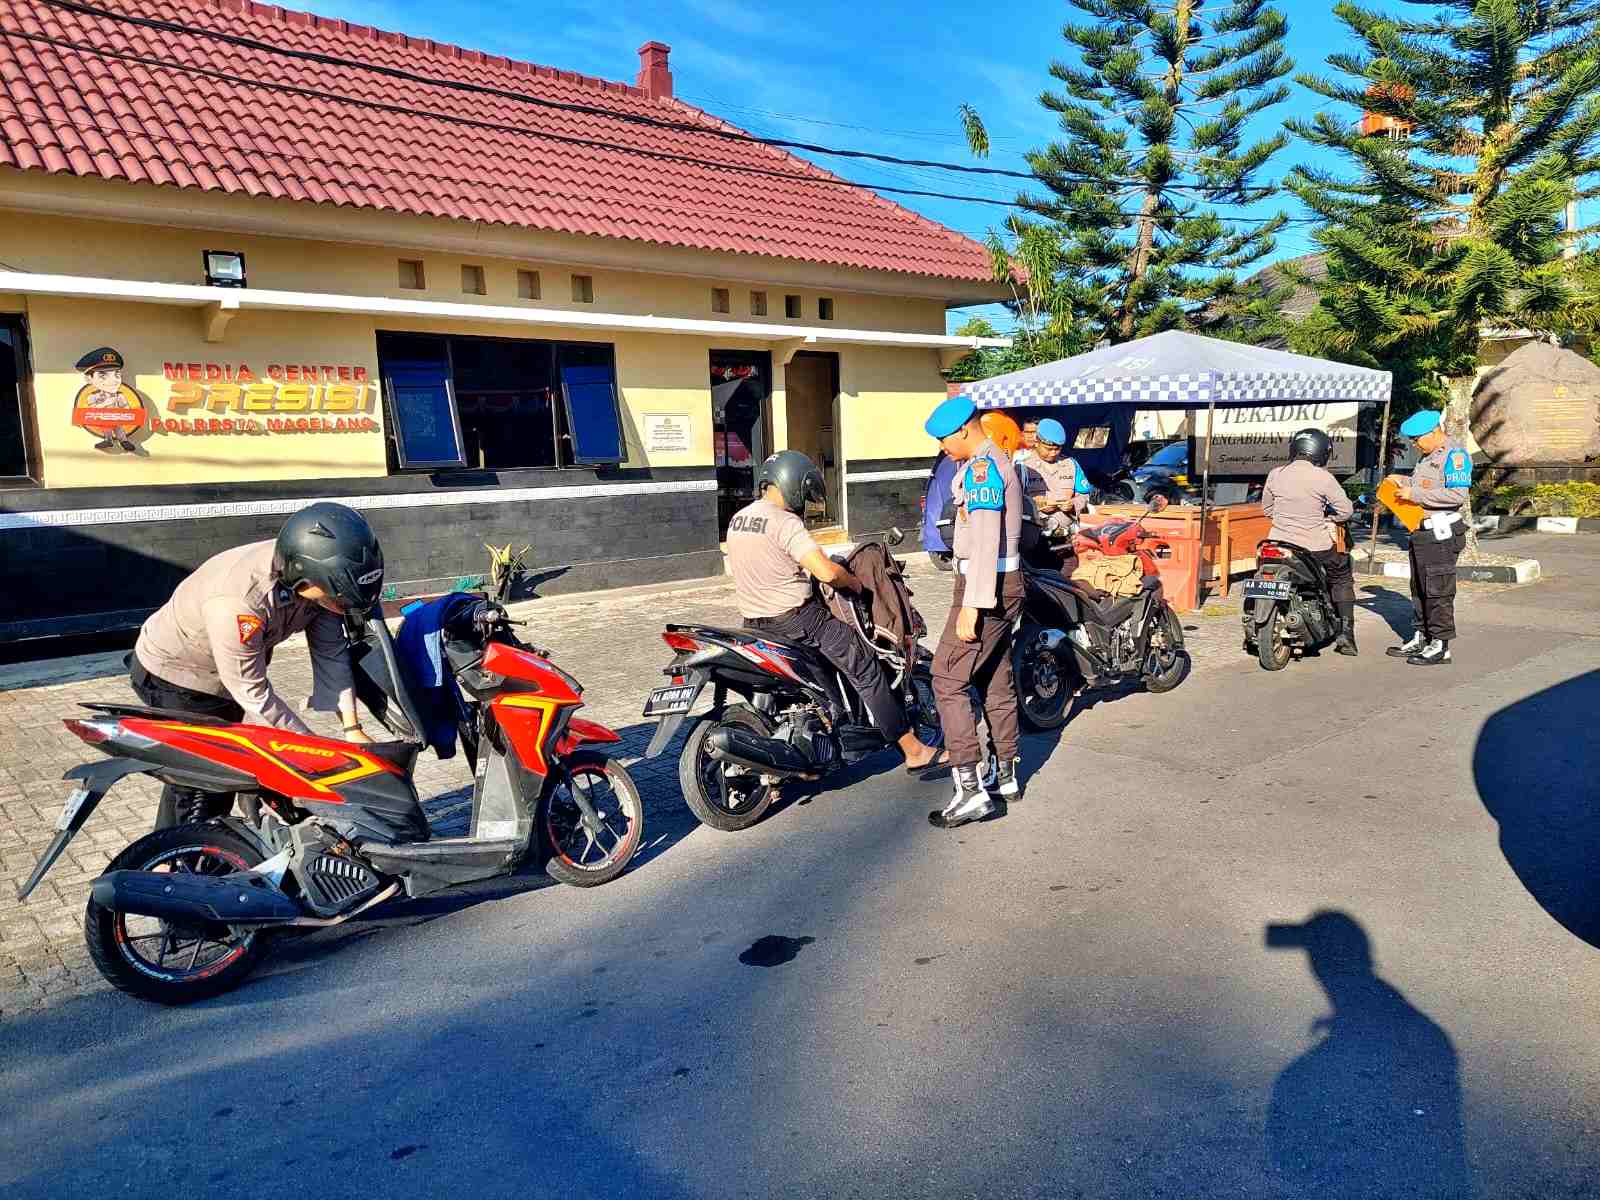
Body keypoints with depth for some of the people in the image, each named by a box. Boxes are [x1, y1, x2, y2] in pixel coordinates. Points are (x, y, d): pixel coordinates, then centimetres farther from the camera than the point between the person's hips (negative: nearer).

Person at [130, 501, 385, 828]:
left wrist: (352, 728, -19)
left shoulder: (319, 583, -21)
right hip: (173, 676, -7)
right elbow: (254, 695, -32)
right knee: (199, 785, -7)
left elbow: (331, 652, -12)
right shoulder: (237, 601, -41)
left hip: (226, 678, 7)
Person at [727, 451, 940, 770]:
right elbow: (827, 572, -25)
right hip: (797, 618, -8)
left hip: (755, 623, 8)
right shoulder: (785, 522, -18)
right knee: (867, 672, 1)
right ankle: (914, 752, 6)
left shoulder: (736, 520, 8)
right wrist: (855, 582, -5)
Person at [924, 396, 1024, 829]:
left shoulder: (981, 467, -16)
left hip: (985, 586, -11)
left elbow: (985, 542, -24)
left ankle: (970, 790, -10)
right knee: (996, 681, 16)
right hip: (1005, 582, 11)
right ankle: (1005, 776, 26)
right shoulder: (998, 460, 17)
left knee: (949, 680, -9)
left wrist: (970, 607, -26)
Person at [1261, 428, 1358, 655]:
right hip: (1315, 545, -2)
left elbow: (1266, 508, 13)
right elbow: (1347, 510, -5)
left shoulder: (1275, 474, 0)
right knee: (1342, 578, 22)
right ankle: (1345, 633, 17)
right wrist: (1327, 517, 14)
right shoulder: (1322, 477, -11)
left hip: (1279, 541, 3)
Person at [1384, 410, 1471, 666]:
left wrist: (1415, 493, -20)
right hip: (1422, 531, 10)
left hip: (1441, 533, -10)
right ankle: (1421, 638, 24)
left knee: (1438, 590, -5)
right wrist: (1402, 481, 11)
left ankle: (1440, 646, 1)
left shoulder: (1455, 454, -12)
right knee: (1419, 588, 15)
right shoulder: (1428, 455, 17)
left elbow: (1458, 494, -22)